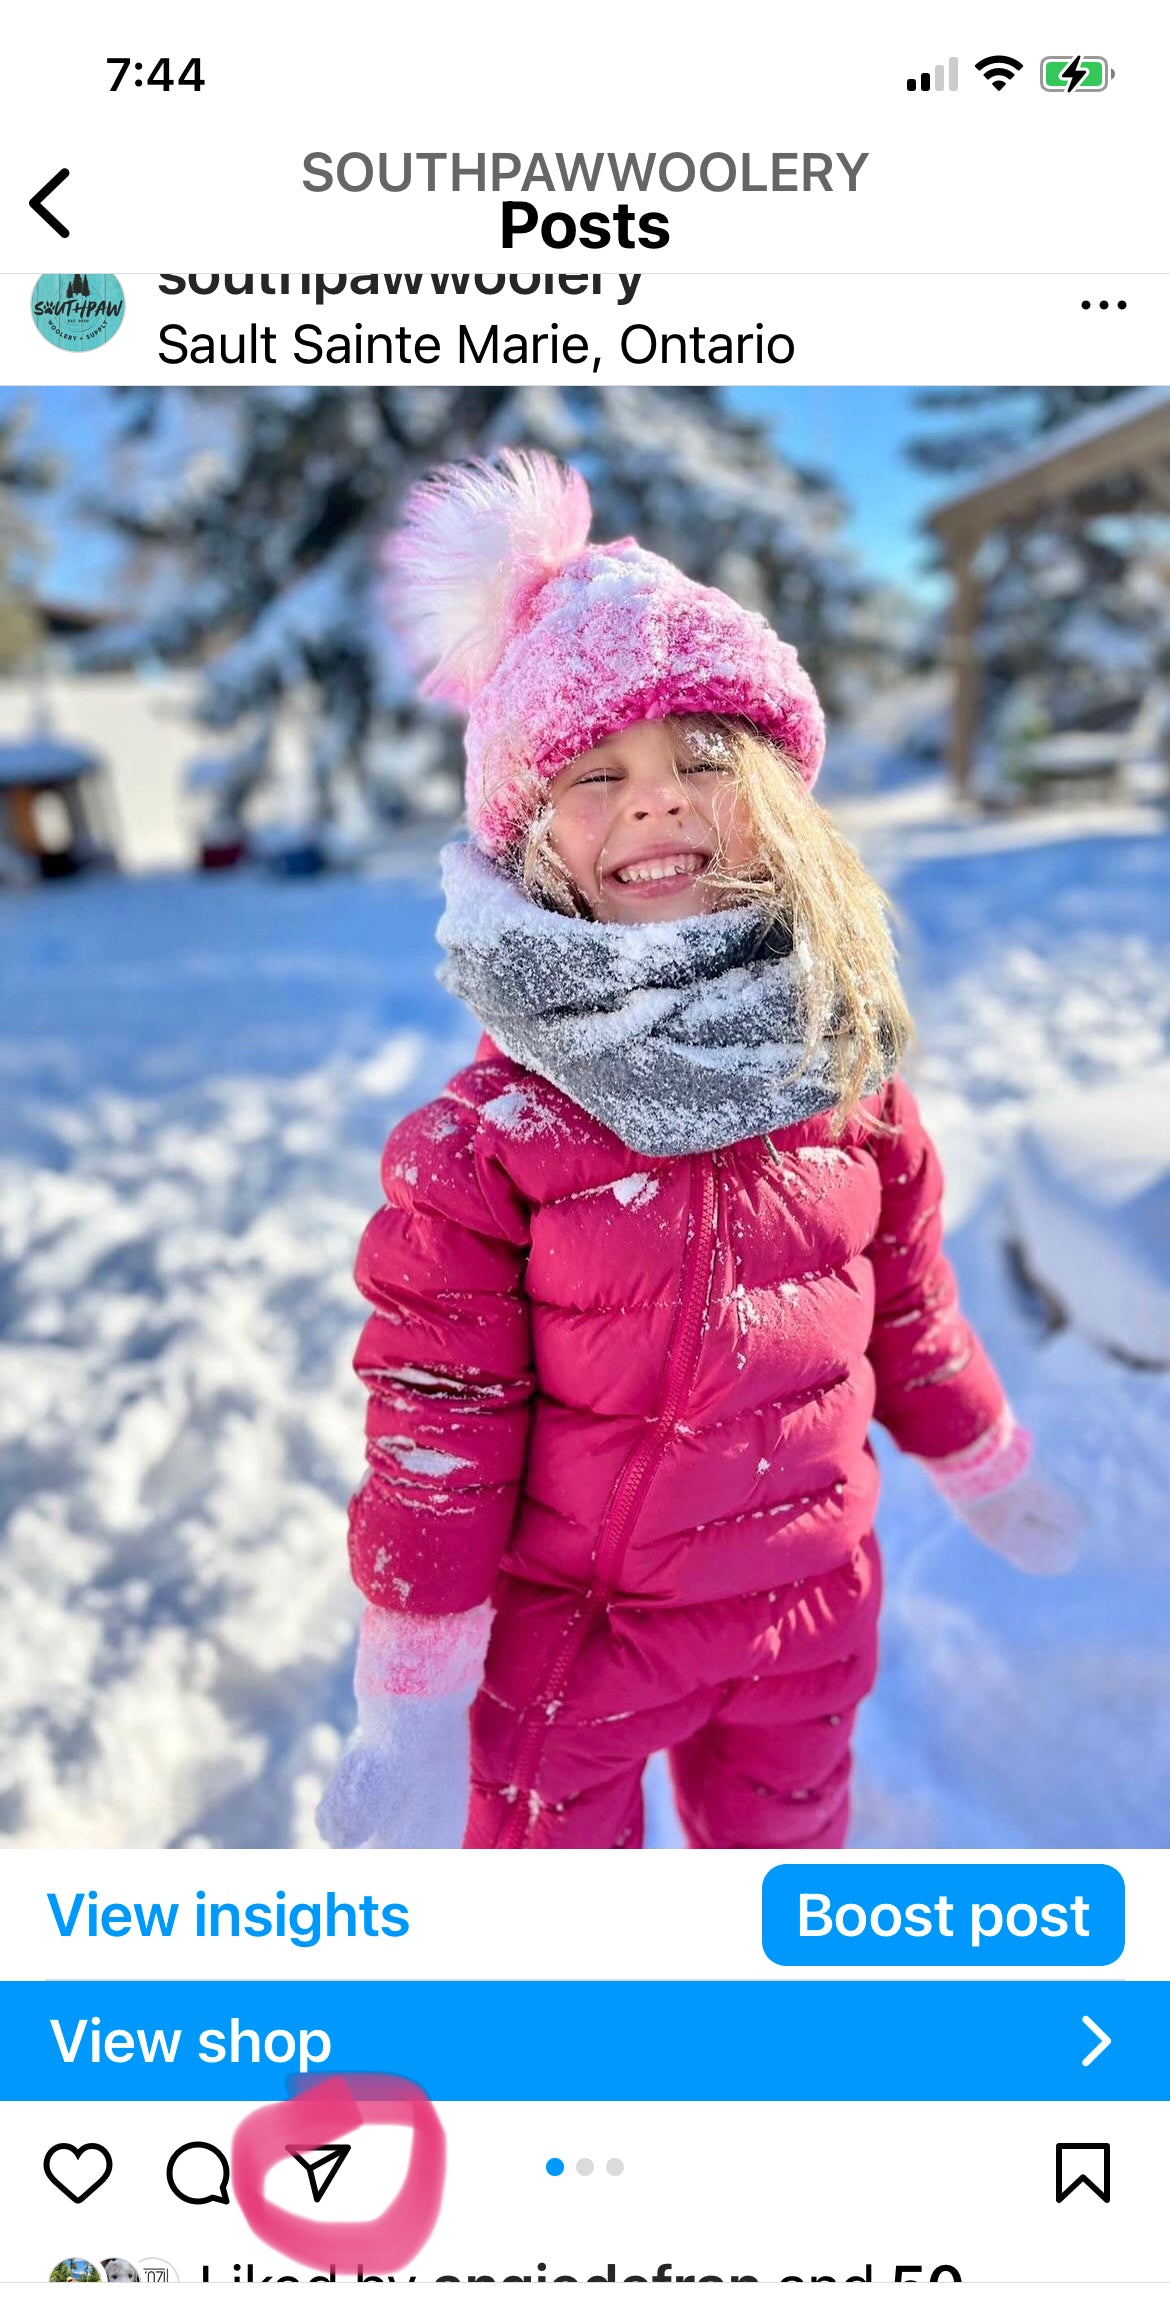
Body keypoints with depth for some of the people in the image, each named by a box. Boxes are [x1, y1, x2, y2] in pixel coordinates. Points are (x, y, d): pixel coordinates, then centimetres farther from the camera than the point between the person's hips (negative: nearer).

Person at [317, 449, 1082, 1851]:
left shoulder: (850, 1079, -9)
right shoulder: (486, 1140, -21)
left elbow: (909, 1312, 6)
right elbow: (436, 1423, -16)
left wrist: (984, 1474, 18)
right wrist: (414, 1703, -11)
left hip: (806, 1614, 4)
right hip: (566, 1636, -3)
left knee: (784, 1844, 28)